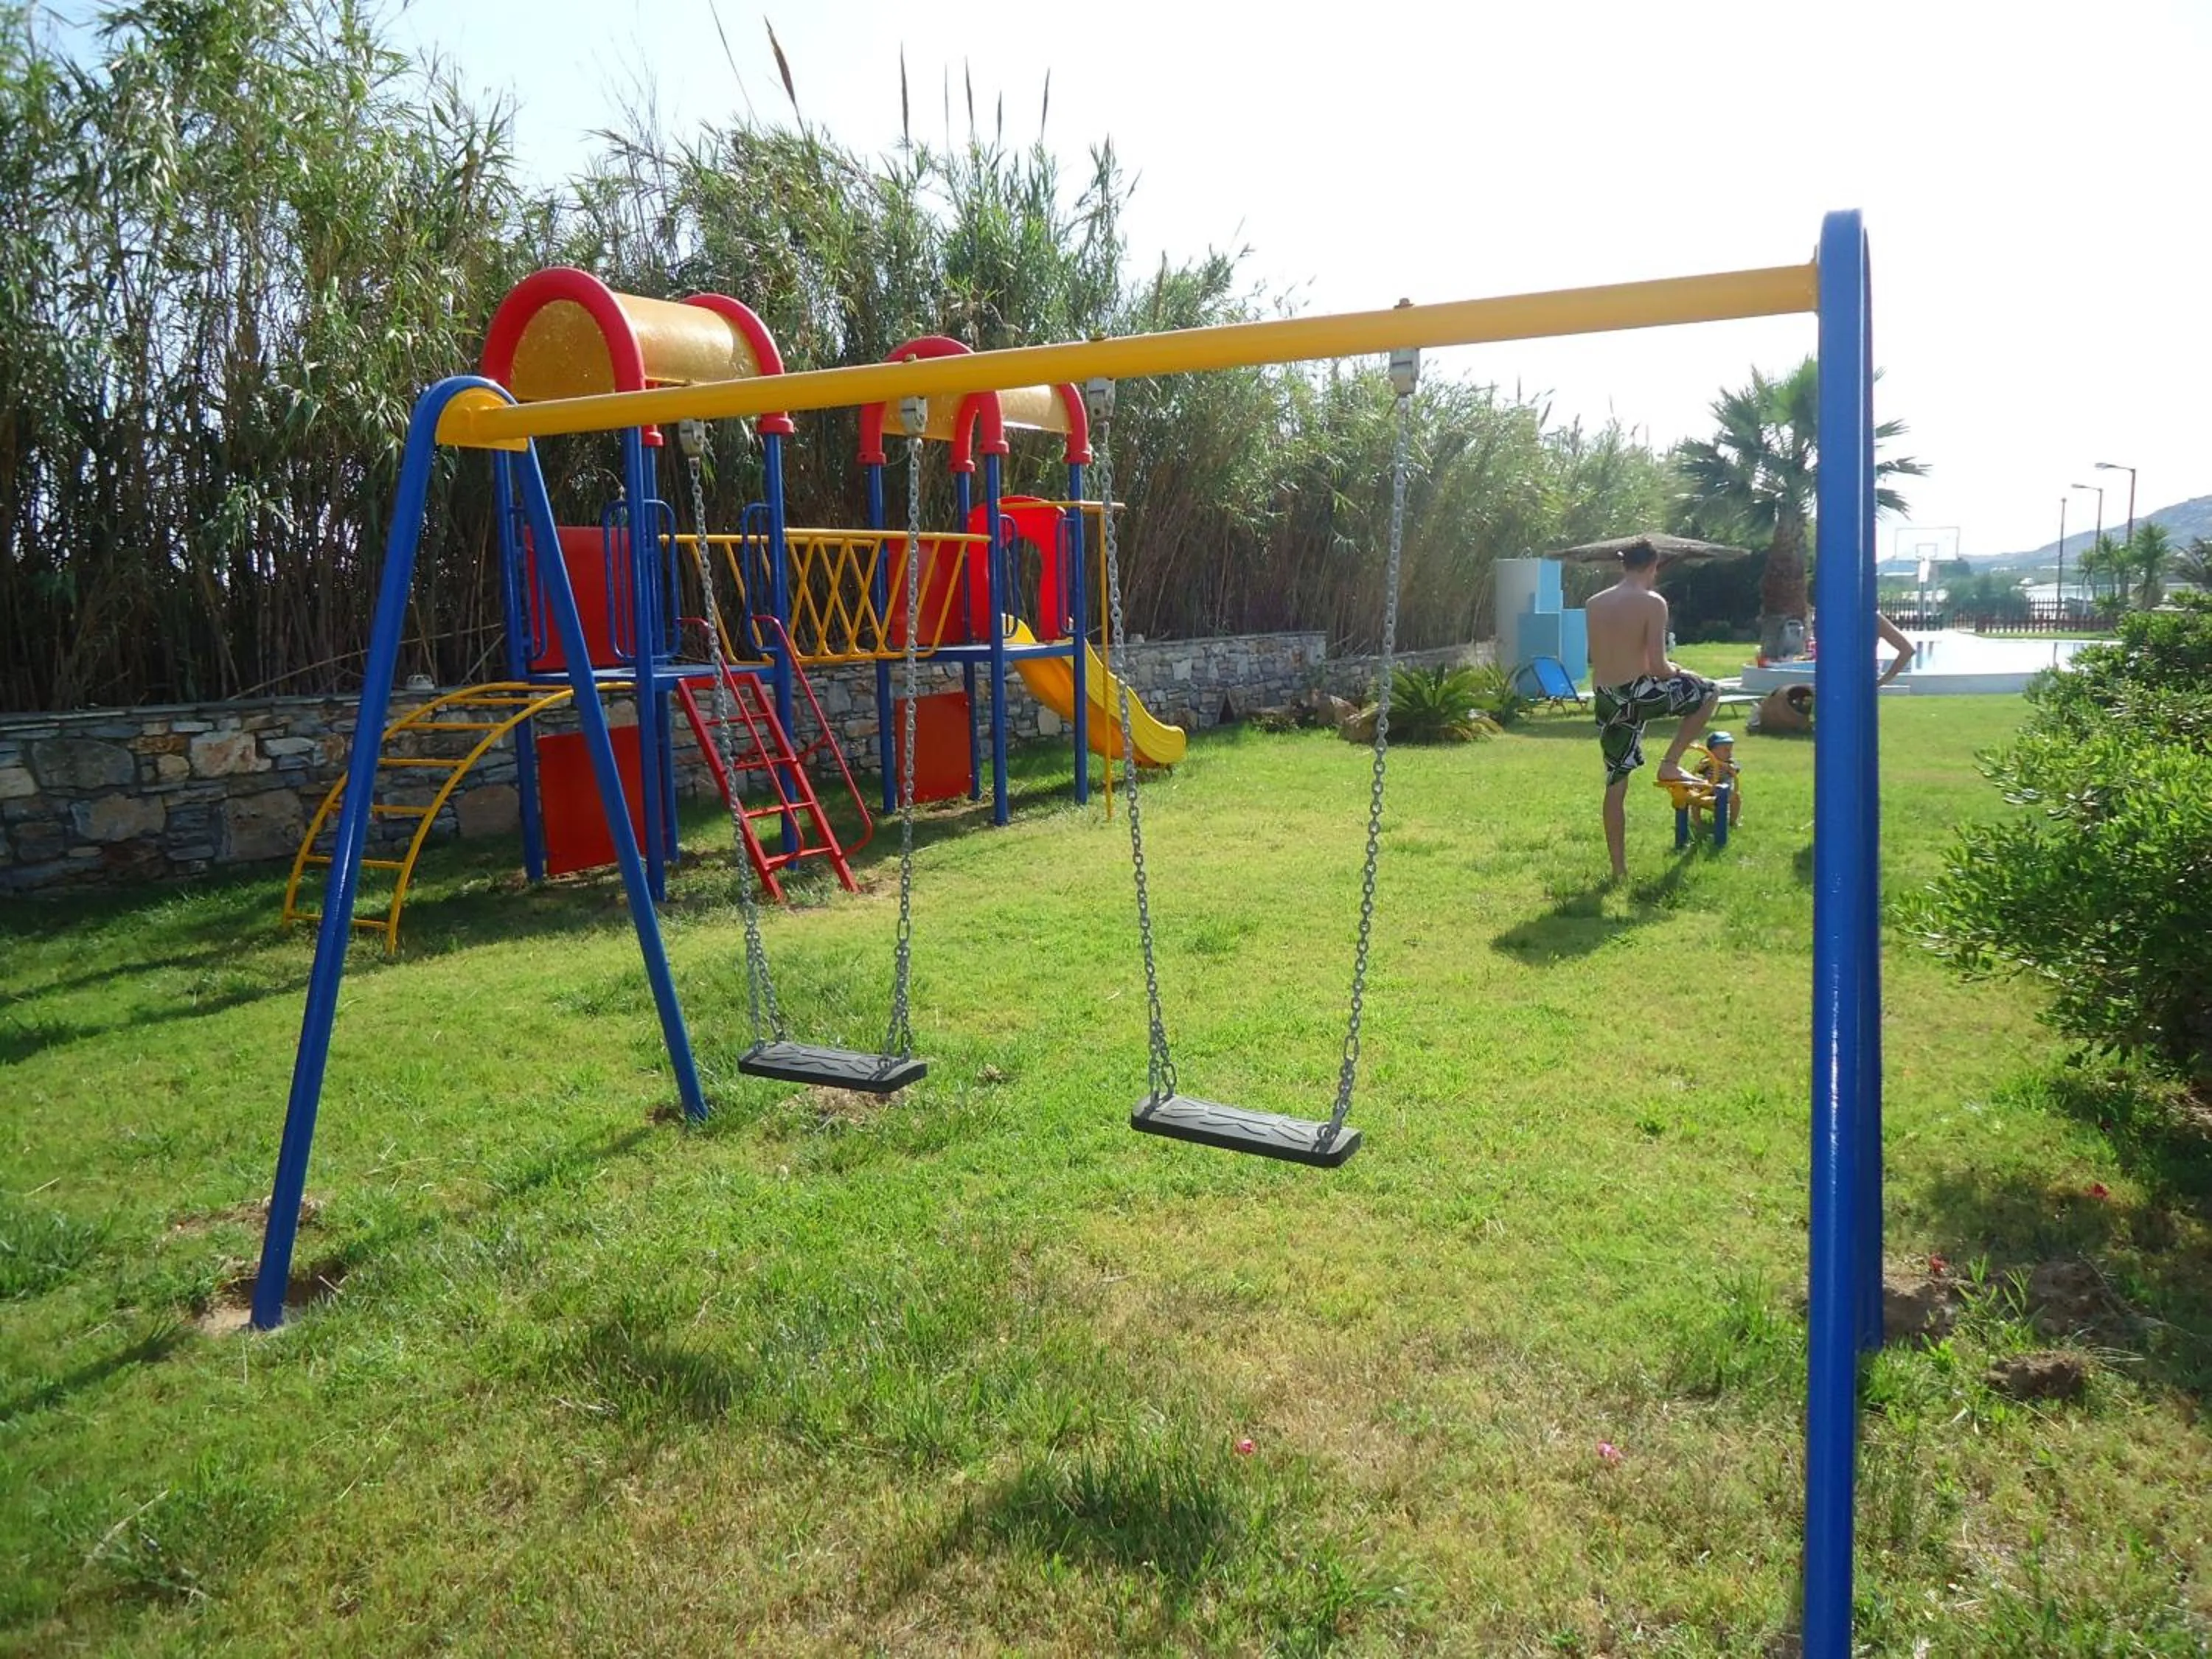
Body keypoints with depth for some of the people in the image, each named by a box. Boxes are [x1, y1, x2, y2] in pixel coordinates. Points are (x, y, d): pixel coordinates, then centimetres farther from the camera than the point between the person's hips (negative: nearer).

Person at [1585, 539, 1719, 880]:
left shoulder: (1594, 604, 7)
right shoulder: (1653, 603, -10)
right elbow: (1657, 666, -15)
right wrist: (1675, 672, 9)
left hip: (1605, 699, 6)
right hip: (1636, 694, -6)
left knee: (1615, 786, 13)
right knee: (1710, 692, 19)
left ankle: (1619, 869, 16)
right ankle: (1670, 764, 15)